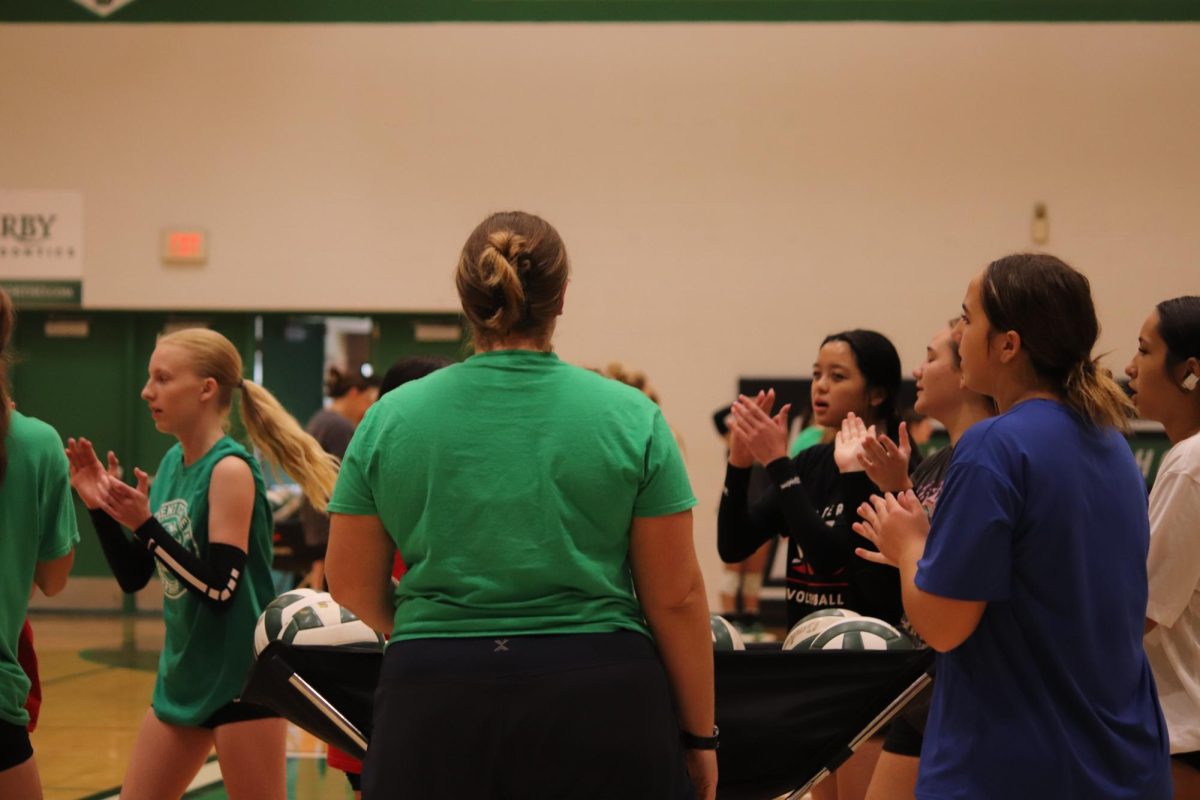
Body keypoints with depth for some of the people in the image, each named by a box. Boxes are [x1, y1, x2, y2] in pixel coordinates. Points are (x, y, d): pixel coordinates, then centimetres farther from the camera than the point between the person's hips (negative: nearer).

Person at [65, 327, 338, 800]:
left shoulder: (231, 470, -17)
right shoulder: (173, 462, 7)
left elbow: (220, 588, -22)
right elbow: (134, 577, 11)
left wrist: (145, 524, -25)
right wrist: (99, 507, -2)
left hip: (242, 678, -8)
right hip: (183, 676, 8)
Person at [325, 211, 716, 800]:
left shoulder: (389, 418, 1)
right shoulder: (630, 418, -3)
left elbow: (351, 583, 6)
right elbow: (675, 596, -3)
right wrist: (700, 734, 7)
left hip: (435, 707, 1)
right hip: (598, 707, -1)